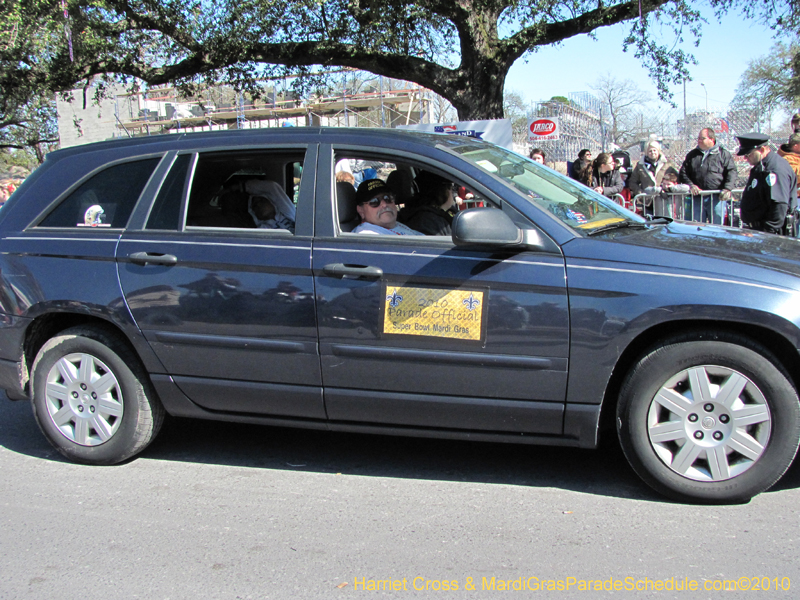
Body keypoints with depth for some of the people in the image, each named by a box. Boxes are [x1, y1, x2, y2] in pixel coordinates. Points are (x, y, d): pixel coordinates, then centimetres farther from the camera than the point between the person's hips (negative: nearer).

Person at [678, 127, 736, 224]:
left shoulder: (723, 154, 6)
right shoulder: (692, 155, 15)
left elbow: (732, 172, 1)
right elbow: (683, 173, 13)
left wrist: (727, 189, -14)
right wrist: (690, 185, -5)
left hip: (716, 198, -3)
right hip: (697, 197, 3)